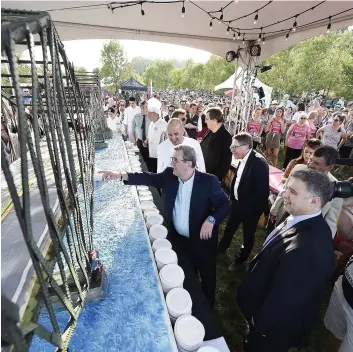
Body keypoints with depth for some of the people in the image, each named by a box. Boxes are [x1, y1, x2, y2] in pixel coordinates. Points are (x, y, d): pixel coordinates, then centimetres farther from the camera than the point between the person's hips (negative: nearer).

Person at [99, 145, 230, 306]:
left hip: (202, 240, -3)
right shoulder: (169, 175, -11)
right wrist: (120, 176, -14)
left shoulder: (208, 181, -22)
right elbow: (149, 178, -5)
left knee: (207, 275, 21)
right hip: (178, 239, 4)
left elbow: (224, 205, -15)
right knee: (185, 275, 25)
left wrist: (211, 220, -32)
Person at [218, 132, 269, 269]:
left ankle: (241, 258, 41)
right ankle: (222, 247, 51)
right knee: (229, 227, 25)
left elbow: (263, 191, -24)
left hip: (250, 207, -7)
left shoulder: (259, 163, -27)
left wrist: (256, 210, -18)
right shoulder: (242, 159, -5)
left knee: (248, 234, 18)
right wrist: (233, 197, 7)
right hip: (237, 202, 7)